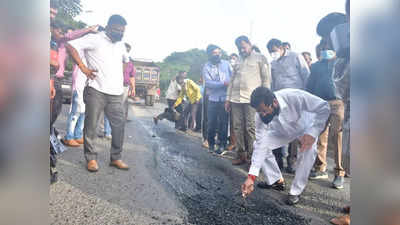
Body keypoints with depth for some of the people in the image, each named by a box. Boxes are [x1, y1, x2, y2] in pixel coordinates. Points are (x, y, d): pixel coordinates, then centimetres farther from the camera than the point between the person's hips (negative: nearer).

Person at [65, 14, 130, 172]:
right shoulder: (95, 39, 0)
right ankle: (91, 158, 13)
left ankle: (116, 158, 17)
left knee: (119, 125, 4)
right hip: (96, 92, -5)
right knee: (91, 126, 0)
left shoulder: (120, 45, 20)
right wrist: (83, 67, -11)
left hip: (116, 94, 6)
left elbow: (126, 60, 38)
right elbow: (71, 46, -7)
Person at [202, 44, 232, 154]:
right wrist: (224, 84, -17)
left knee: (223, 122, 4)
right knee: (212, 123, 4)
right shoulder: (206, 67, 2)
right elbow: (208, 83, -10)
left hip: (225, 98, 0)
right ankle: (211, 143, 23)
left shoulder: (226, 64, 6)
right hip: (213, 99, 0)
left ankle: (222, 144, 18)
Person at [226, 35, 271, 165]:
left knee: (251, 128, -8)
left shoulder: (260, 58, 8)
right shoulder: (238, 62, 23)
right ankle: (241, 154, 13)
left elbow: (266, 79, 2)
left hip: (252, 99, -5)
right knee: (238, 127, 4)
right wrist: (228, 98, 15)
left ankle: (253, 155, 0)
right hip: (236, 99, 5)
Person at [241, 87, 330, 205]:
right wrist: (251, 177, -31)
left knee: (309, 150, -32)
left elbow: (324, 107, -30)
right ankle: (276, 180, 7)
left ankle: (295, 191, -14)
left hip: (306, 127, -3)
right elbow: (260, 145, -27)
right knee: (260, 144, -13)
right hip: (284, 132, 3)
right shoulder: (261, 116, -29)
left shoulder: (294, 96, -41)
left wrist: (312, 133, -43)